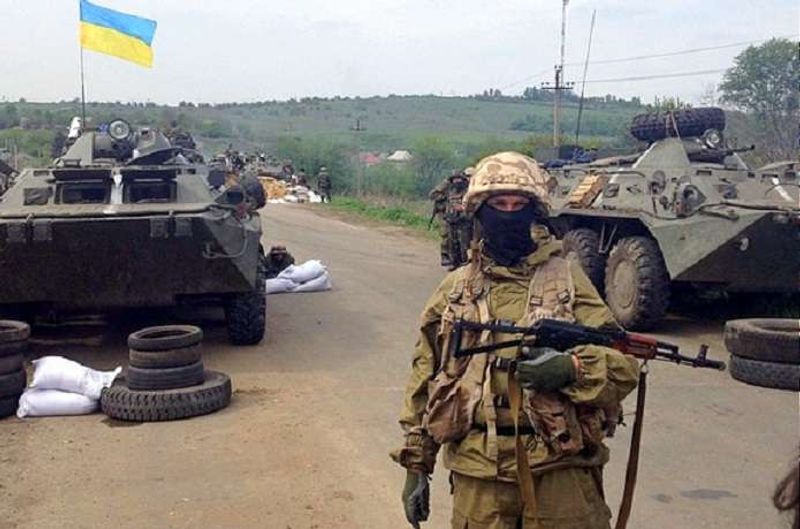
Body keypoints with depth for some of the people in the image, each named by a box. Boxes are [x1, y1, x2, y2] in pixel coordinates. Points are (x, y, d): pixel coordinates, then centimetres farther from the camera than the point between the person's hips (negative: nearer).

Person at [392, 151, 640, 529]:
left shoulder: (567, 279, 3)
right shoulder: (454, 290, 8)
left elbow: (624, 367, -1)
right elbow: (423, 383, 12)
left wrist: (571, 368, -21)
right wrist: (415, 464, 11)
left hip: (560, 470, -1)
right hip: (478, 473, 1)